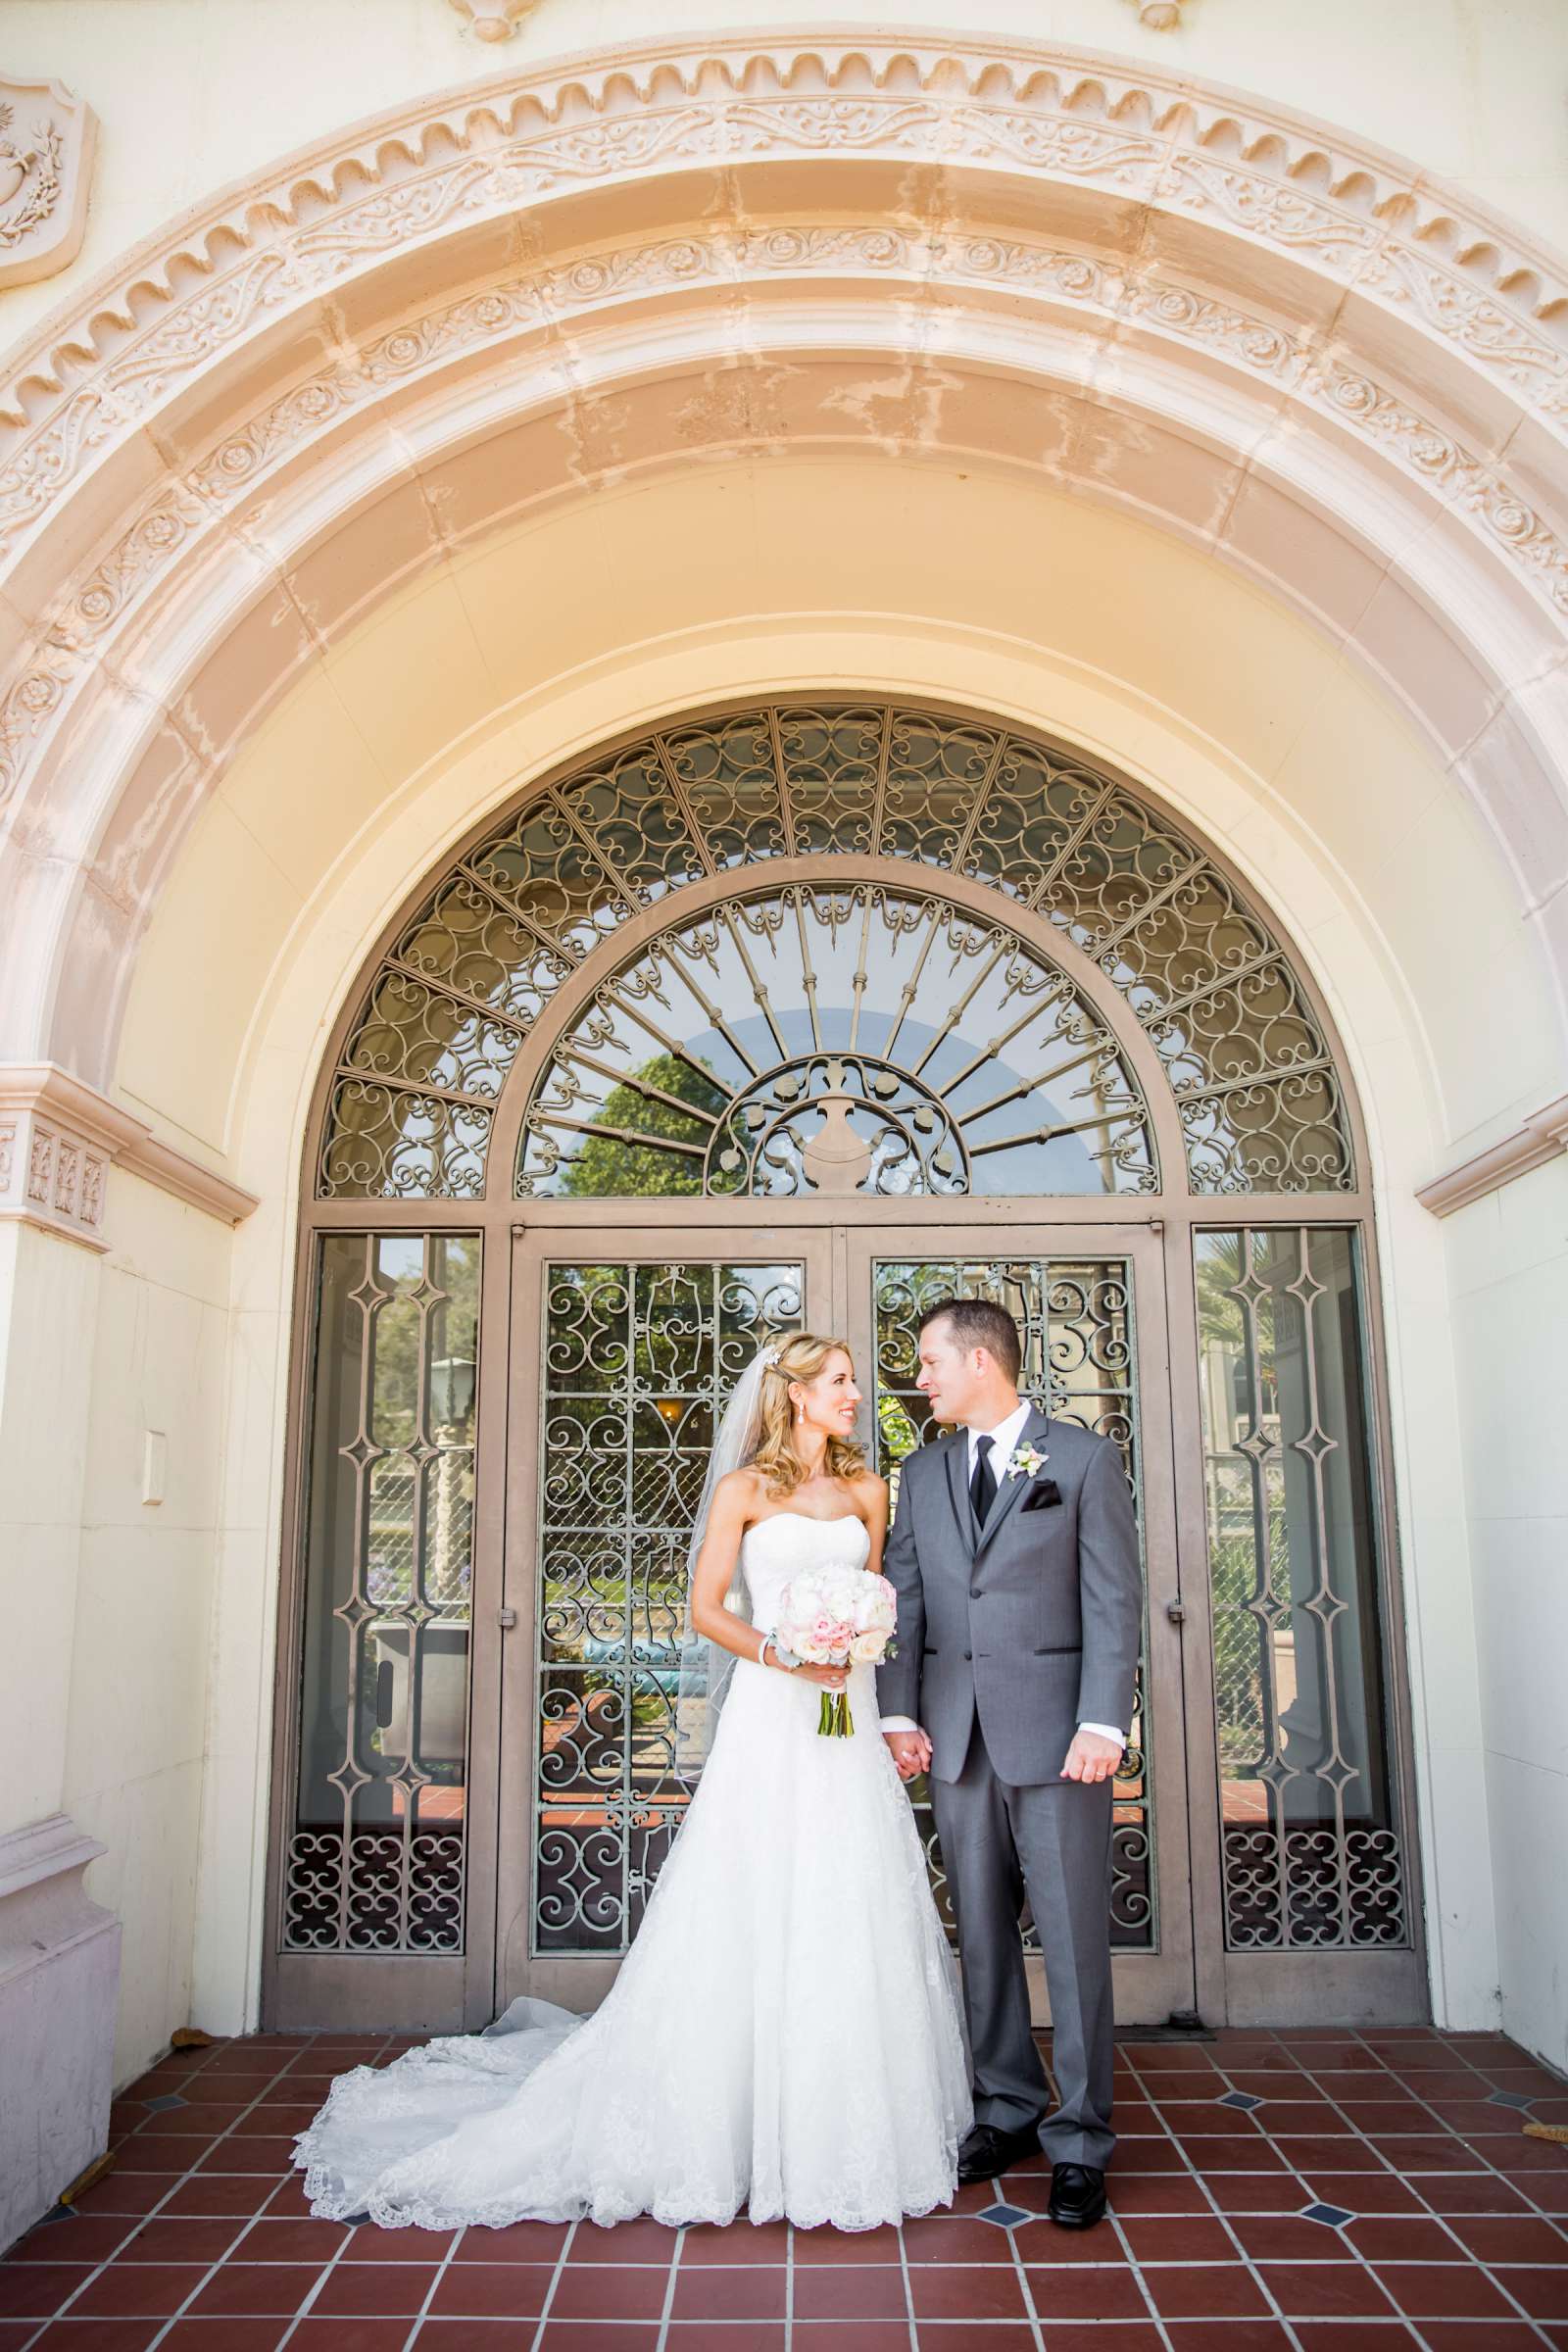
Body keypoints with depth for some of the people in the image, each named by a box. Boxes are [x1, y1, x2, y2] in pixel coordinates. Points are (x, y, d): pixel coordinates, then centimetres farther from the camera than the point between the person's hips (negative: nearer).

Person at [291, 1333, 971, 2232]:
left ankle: (847, 2128, 20)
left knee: (853, 1922, 6)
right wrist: (783, 1655, -16)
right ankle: (725, 2124, 12)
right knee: (746, 1916, -2)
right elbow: (705, 1608, -3)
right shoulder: (745, 1489, 0)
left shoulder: (867, 1490, 11)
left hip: (849, 1726, 4)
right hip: (769, 1720, -4)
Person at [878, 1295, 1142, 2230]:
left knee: (1074, 1939, 1)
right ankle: (1008, 2107, 28)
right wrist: (899, 1713, 0)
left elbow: (1114, 1598, -5)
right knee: (984, 1935, 12)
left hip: (1055, 1734, -4)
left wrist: (1101, 1724, -13)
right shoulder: (922, 1473, 12)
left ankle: (1080, 2142, 14)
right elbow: (903, 1597, 10)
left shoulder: (1084, 1457, -1)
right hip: (958, 1738, 4)